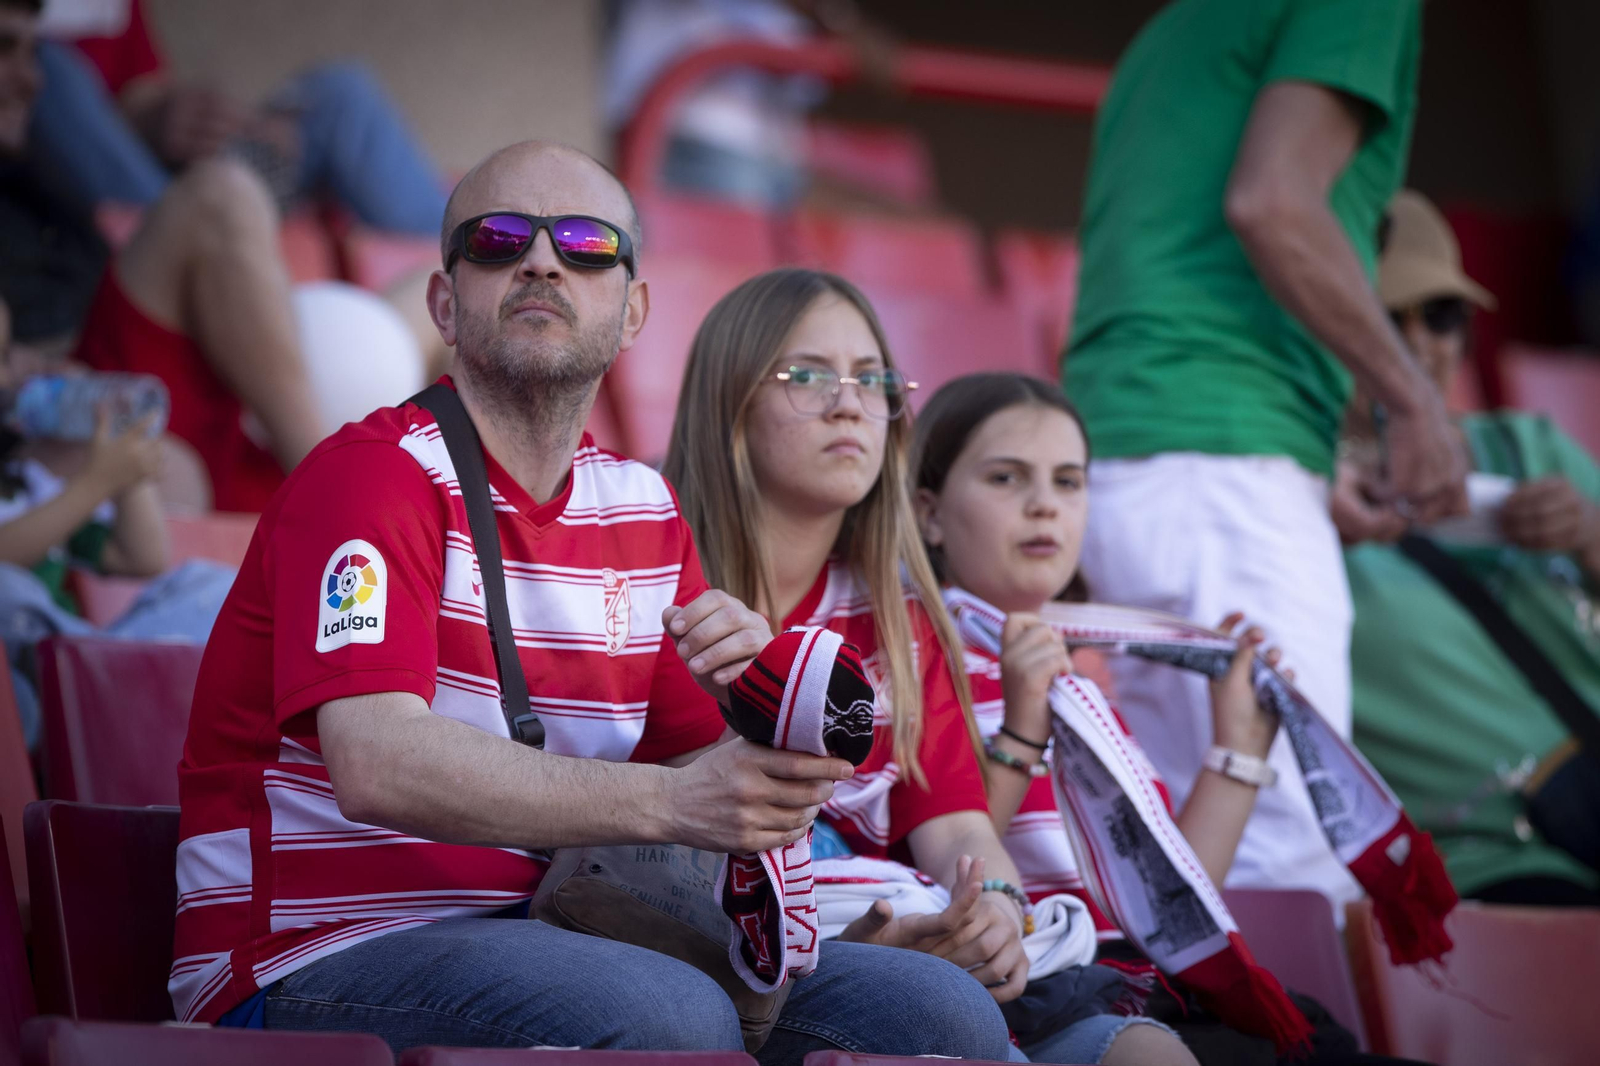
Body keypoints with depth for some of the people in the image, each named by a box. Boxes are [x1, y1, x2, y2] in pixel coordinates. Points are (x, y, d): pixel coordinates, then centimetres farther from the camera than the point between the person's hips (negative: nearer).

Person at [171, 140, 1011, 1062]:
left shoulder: (646, 508, 15)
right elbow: (379, 764, -24)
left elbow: (700, 768, 15)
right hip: (316, 963, -7)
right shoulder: (376, 475, -8)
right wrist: (666, 802, -33)